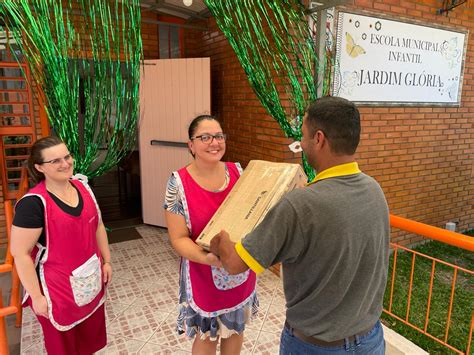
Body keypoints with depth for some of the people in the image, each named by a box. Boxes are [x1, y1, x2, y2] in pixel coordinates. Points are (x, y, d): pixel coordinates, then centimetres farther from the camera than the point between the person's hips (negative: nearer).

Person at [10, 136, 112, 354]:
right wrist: (37, 296, -14)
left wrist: (106, 261, 10)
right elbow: (20, 253, -18)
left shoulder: (82, 187, -3)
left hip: (91, 279, 5)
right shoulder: (33, 203, -22)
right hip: (58, 287, -5)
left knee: (91, 334, 24)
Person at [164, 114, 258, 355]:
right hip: (204, 277, -3)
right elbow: (178, 238, -15)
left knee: (235, 329, 24)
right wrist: (207, 258, -32)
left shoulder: (237, 171, -6)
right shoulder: (179, 183, -17)